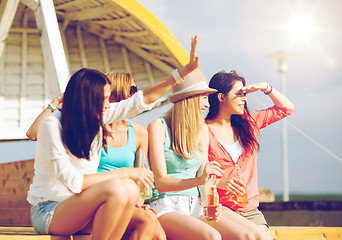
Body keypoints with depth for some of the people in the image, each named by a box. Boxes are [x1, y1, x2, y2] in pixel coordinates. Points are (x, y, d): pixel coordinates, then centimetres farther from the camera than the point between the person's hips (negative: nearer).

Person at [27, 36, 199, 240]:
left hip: (81, 210, 7)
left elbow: (142, 100, 7)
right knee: (118, 189, -33)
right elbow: (73, 182, -23)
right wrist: (124, 173, -21)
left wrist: (186, 70, 5)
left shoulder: (97, 117, 2)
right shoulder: (53, 125, -17)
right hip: (48, 212, -7)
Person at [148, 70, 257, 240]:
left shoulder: (202, 129, 14)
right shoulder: (158, 127, -5)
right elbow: (161, 182, -12)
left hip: (195, 207, 6)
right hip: (165, 207, -6)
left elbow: (205, 177, 13)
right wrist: (199, 180, -27)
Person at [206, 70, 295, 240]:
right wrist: (220, 182, -23)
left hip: (250, 208, 5)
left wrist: (266, 87, 11)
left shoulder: (248, 122, 12)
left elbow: (286, 108, 22)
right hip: (220, 206, -5)